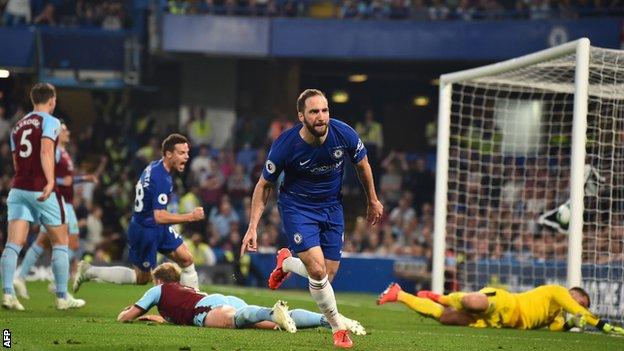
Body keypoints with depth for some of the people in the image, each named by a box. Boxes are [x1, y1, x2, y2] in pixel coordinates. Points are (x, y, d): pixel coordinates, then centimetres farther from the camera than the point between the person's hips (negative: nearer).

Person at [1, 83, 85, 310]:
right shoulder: (50, 122, -3)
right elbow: (46, 151, -21)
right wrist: (50, 182, -32)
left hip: (18, 188, 5)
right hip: (42, 190, -5)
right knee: (60, 242, 10)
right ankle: (62, 297, 13)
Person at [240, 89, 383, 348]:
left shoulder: (345, 135, -17)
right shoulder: (284, 146, -23)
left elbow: (362, 165, 5)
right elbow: (264, 185, -8)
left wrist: (373, 201, 16)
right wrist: (252, 227, -12)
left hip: (332, 207, 4)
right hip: (296, 207, -4)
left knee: (328, 275, 1)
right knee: (317, 271, -19)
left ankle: (285, 262, 33)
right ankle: (338, 327, 4)